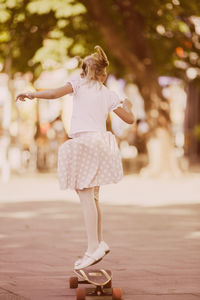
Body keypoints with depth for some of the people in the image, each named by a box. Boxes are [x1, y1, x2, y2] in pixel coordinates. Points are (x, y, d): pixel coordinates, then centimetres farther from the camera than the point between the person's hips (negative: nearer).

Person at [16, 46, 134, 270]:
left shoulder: (79, 83, 6)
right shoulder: (109, 95, 16)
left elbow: (55, 93, -9)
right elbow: (129, 119, 18)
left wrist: (31, 94, 4)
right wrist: (127, 105, 39)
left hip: (83, 141, -6)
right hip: (100, 141, 6)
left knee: (86, 195, -10)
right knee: (91, 195, 15)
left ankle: (94, 247, -15)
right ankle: (98, 242, 18)